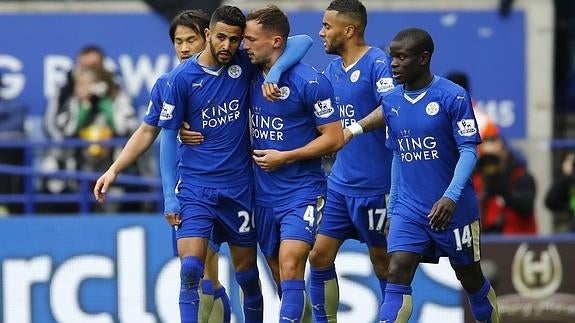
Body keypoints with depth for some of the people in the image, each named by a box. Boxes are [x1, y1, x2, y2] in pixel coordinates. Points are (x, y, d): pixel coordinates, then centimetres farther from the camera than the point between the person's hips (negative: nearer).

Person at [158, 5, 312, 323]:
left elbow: (303, 42, -2)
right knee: (190, 268, -17)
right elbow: (168, 135, -1)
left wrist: (275, 71, -20)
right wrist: (169, 195, -5)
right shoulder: (182, 78, -7)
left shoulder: (244, 63, -2)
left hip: (239, 187, 2)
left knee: (247, 272, 11)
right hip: (195, 187, -2)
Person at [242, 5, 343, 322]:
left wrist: (285, 157, -15)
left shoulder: (310, 82, -13)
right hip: (264, 194, 7)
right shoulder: (251, 77, 5)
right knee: (280, 275, 11)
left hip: (302, 192, -7)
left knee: (290, 267, -19)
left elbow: (334, 138, -12)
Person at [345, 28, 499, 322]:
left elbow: (469, 151, -15)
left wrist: (451, 197, -28)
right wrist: (393, 207, 15)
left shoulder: (453, 96, -13)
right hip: (409, 209, 4)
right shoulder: (391, 101, 3)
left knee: (470, 278, 12)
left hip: (454, 208, -4)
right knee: (396, 276, -13)